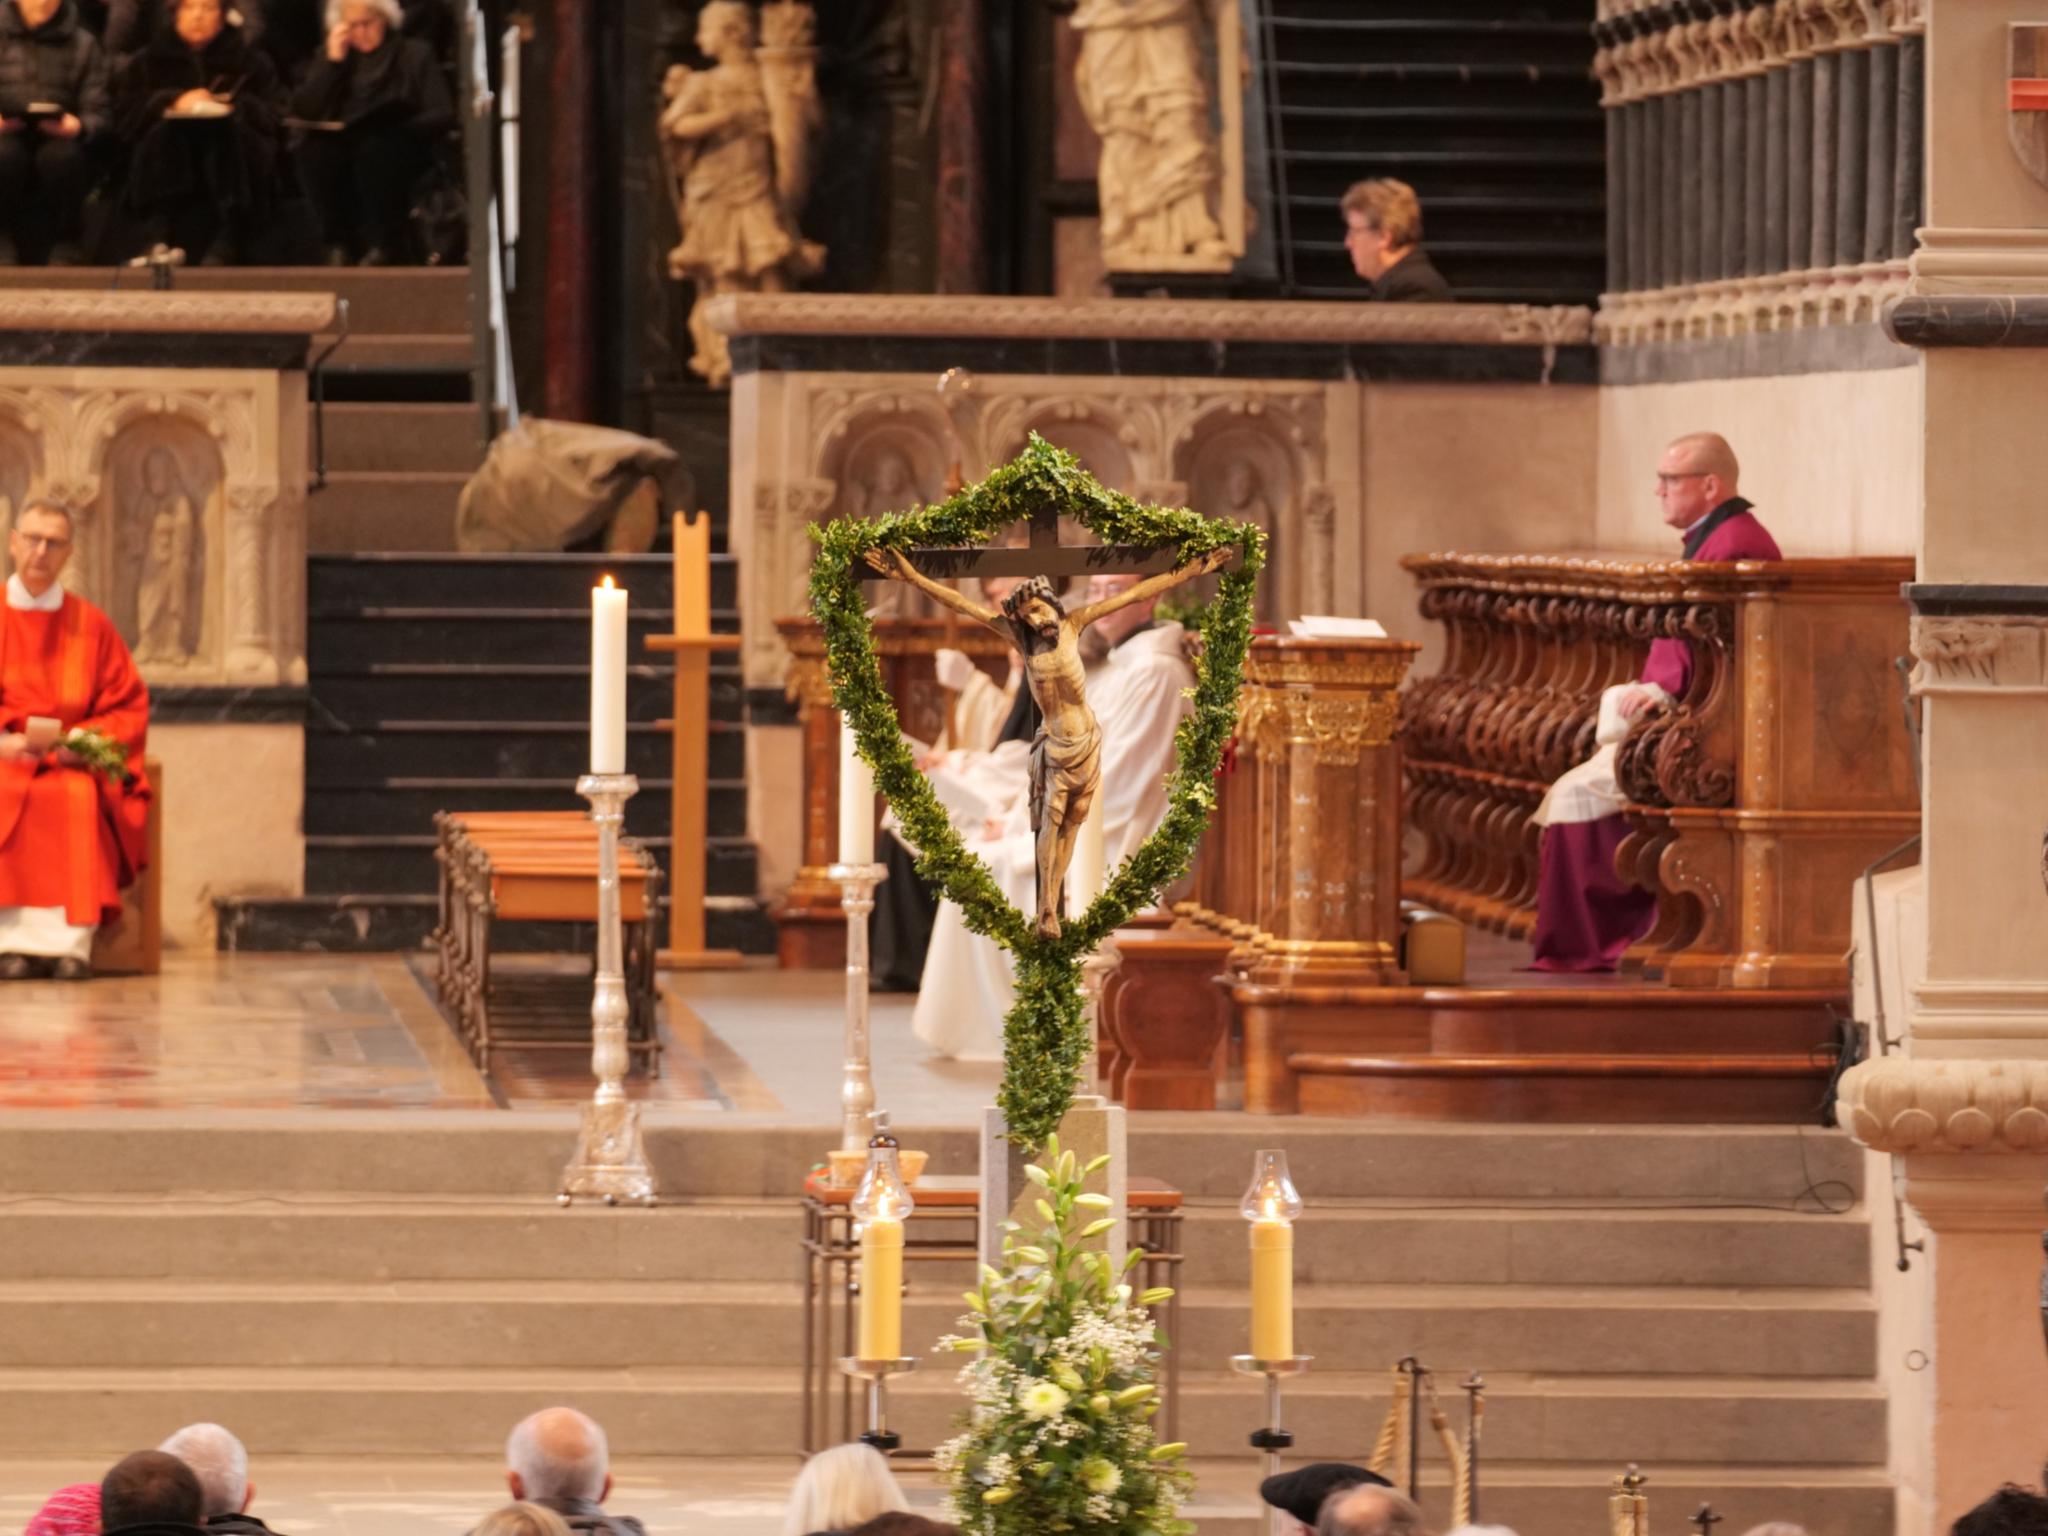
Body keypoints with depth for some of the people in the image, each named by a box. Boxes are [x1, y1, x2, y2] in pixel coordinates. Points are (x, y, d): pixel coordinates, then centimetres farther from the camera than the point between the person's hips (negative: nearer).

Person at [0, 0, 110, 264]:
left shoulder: (83, 44, 10)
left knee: (61, 156, -36)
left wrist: (78, 125, -20)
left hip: (58, 136, 0)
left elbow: (97, 114, 4)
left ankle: (65, 242, -11)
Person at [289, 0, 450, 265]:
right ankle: (340, 241, -16)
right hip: (343, 140, 3)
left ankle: (384, 243, -23)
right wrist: (332, 61, -2)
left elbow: (442, 115, -1)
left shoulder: (415, 54, 9)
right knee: (314, 151, -31)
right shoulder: (333, 56, 17)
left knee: (373, 148, -38)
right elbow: (302, 109, 4)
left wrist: (401, 126, -18)